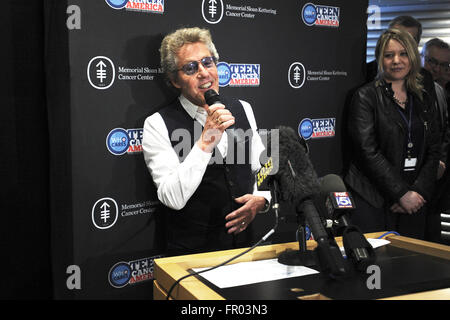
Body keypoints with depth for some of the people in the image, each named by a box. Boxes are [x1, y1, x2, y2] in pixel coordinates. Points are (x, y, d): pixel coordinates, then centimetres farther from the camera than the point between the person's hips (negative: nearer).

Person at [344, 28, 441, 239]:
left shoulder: (422, 99, 13)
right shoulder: (366, 96, -4)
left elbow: (432, 151, 9)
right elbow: (368, 152, -12)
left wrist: (419, 191, -5)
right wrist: (401, 193, -14)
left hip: (414, 201, 5)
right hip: (372, 201, -5)